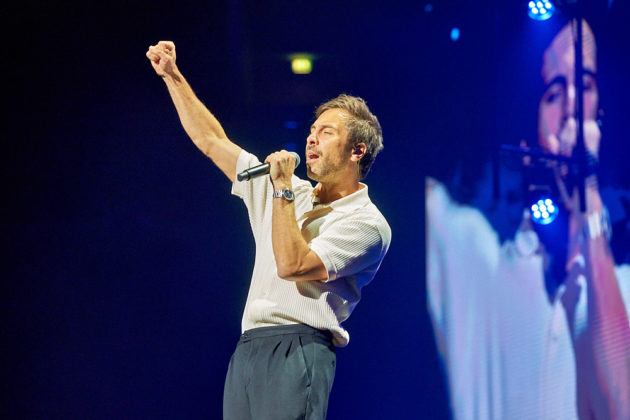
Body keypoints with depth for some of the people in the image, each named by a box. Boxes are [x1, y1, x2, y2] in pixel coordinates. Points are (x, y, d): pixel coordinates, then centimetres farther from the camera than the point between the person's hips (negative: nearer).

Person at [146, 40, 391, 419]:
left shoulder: (366, 224, -2)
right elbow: (212, 142, 26)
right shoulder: (295, 195, 21)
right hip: (248, 348, 7)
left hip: (297, 350, -7)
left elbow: (292, 265, -15)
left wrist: (282, 190, -8)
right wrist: (172, 76, 23)